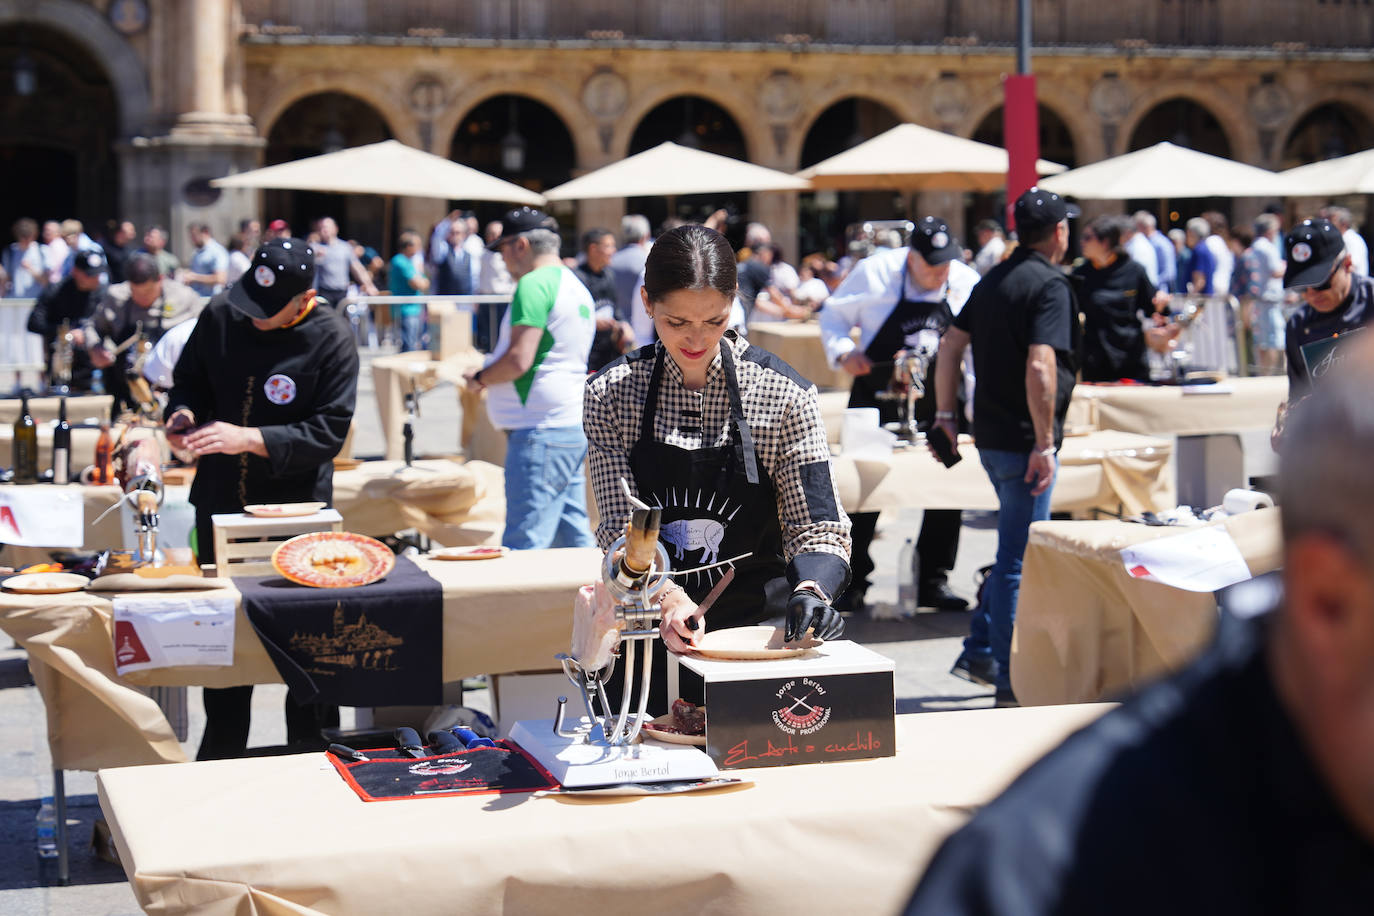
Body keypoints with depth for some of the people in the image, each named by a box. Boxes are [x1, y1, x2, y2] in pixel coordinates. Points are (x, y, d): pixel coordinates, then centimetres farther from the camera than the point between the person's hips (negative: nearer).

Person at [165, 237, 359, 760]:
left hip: (297, 508, -4)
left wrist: (248, 439, -26)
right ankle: (221, 754, 28)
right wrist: (182, 412, -8)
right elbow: (190, 379, 14)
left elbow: (328, 432, -17)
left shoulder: (331, 339, -13)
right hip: (220, 503, 4)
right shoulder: (221, 316, -1)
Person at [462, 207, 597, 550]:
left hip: (541, 429, -10)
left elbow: (518, 360, -20)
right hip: (573, 428, 10)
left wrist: (479, 378, -2)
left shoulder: (534, 285, -12)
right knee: (575, 537, 11)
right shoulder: (576, 286, 19)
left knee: (523, 547, -12)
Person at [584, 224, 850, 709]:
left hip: (760, 621, 0)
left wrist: (812, 590, -23)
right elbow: (620, 529, -5)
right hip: (650, 632, 1)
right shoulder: (610, 393, 0)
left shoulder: (783, 393, -2)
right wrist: (665, 597, -25)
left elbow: (816, 528, -1)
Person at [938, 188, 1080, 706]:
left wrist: (946, 415, 18)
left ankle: (979, 652, 21)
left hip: (990, 435, 9)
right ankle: (1012, 680, 4)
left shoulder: (992, 281, 12)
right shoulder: (1050, 286, -14)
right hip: (1024, 440, -9)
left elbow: (951, 345, 14)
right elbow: (1040, 367, -25)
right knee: (1019, 559, -2)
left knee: (1018, 548, 21)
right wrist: (1045, 442, -22)